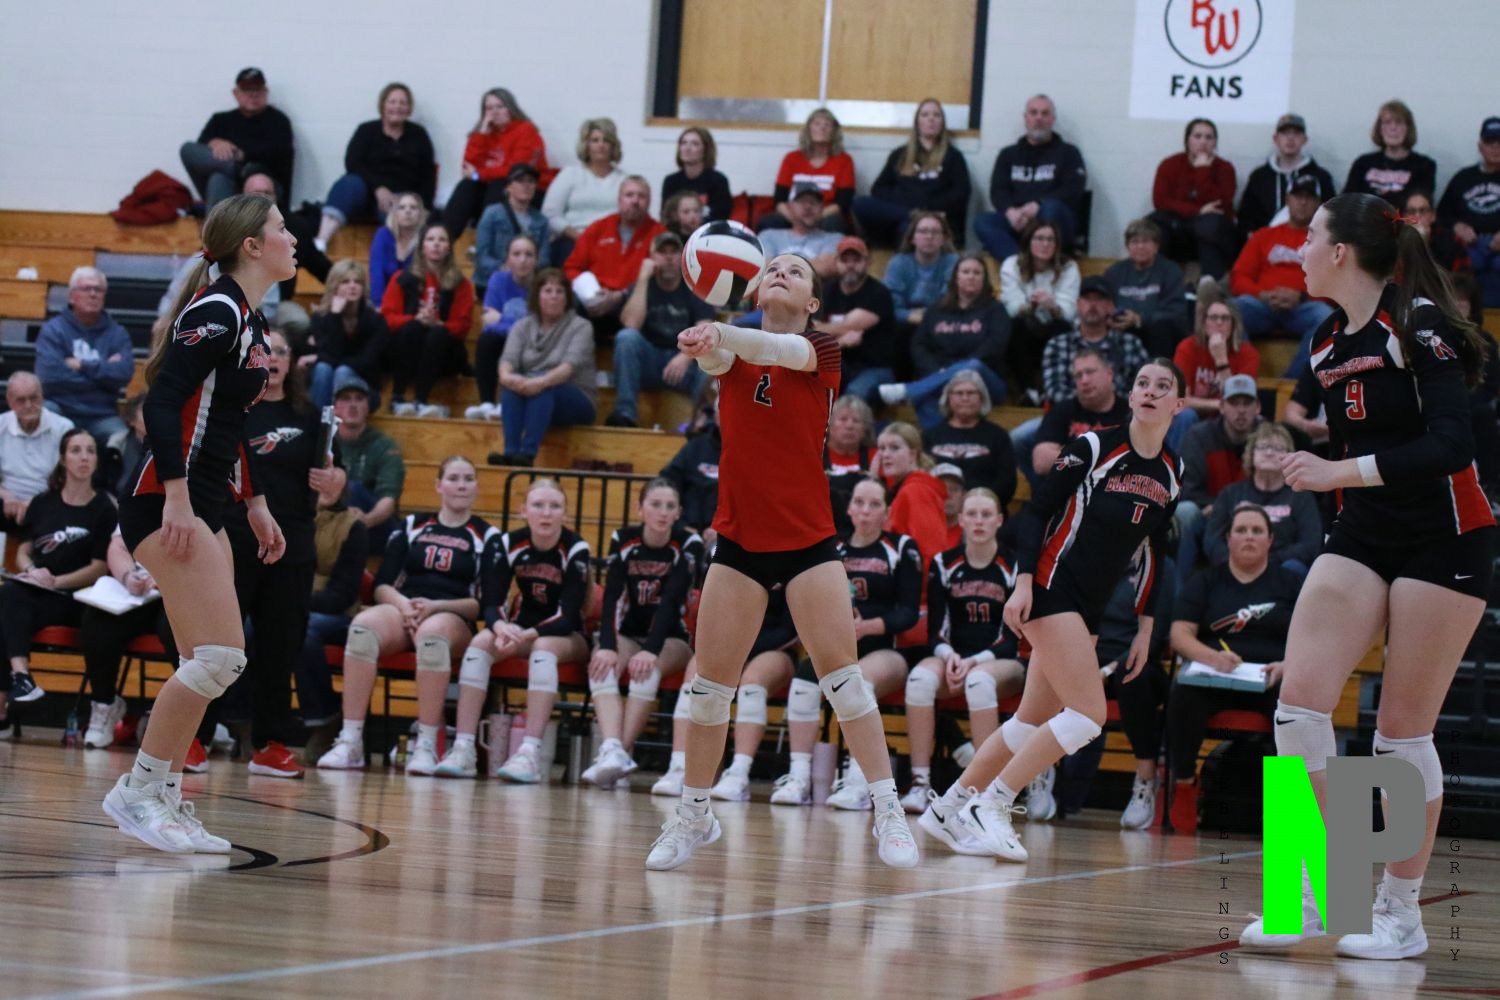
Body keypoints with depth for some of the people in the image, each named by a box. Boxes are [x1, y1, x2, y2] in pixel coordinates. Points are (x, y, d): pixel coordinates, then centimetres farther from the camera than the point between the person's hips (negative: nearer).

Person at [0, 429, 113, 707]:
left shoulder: (104, 509, 2)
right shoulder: (43, 504, 16)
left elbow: (99, 569, -3)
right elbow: (24, 551, 18)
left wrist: (55, 581, -15)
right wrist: (31, 571, -6)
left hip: (72, 600, -4)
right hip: (34, 592, 4)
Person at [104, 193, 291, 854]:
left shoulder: (250, 320, 15)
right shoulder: (217, 309, -14)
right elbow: (163, 402, -22)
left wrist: (256, 506, 25)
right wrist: (177, 500, -26)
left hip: (200, 509, 10)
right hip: (168, 502, -10)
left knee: (206, 665, 8)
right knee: (221, 654, -14)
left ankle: (165, 800, 13)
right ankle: (137, 791, -7)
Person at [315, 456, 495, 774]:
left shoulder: (486, 536, 11)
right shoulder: (412, 526, 18)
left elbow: (485, 602, 2)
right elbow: (382, 585, 11)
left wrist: (435, 606, -11)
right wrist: (403, 604, -11)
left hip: (453, 618, -2)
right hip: (403, 610, 2)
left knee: (431, 634, -41)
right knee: (363, 626, -34)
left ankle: (426, 745, -40)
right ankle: (350, 742, -37)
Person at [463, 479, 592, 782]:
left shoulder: (575, 550, -16)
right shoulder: (510, 544, -6)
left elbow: (568, 616, -21)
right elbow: (492, 604, -9)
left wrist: (527, 636, -37)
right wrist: (502, 628, -34)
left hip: (568, 636, -3)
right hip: (522, 628, 3)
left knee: (544, 647, -36)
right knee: (481, 642, -26)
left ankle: (531, 753, -47)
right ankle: (463, 749, -34)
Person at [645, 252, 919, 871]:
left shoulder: (820, 350, -1)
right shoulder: (733, 353, 5)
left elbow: (780, 349, -25)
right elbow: (716, 356, -20)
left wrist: (721, 333, -46)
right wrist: (706, 344, -46)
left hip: (808, 540, -2)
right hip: (738, 540, 2)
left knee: (841, 673, -10)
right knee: (710, 682, 1)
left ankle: (888, 812, -4)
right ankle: (693, 816, 15)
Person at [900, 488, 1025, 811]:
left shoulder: (1013, 567, -2)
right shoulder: (943, 565, 6)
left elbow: (1013, 637, -5)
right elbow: (935, 630, 4)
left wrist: (975, 661, -19)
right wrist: (949, 656, -18)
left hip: (1002, 662, -3)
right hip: (953, 658, 3)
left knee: (979, 681, -38)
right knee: (920, 677, -31)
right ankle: (920, 784, -33)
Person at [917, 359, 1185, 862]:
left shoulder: (1172, 473, 9)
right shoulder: (1094, 447, -9)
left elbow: (1153, 554, 17)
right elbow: (1035, 511, -9)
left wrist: (1145, 627, 15)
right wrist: (1023, 582, -18)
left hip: (1090, 607, 7)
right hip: (1051, 589, -7)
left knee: (1035, 721, 8)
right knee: (1089, 714, -17)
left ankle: (949, 808, 18)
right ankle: (987, 810, -12)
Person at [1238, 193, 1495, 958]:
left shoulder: (1416, 323, -14)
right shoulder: (1329, 343, 9)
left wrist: (1342, 472, -26)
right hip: (1363, 536, 7)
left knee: (1403, 731, -4)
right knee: (1299, 700, -9)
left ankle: (1401, 915, 8)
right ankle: (1321, 892, -2)